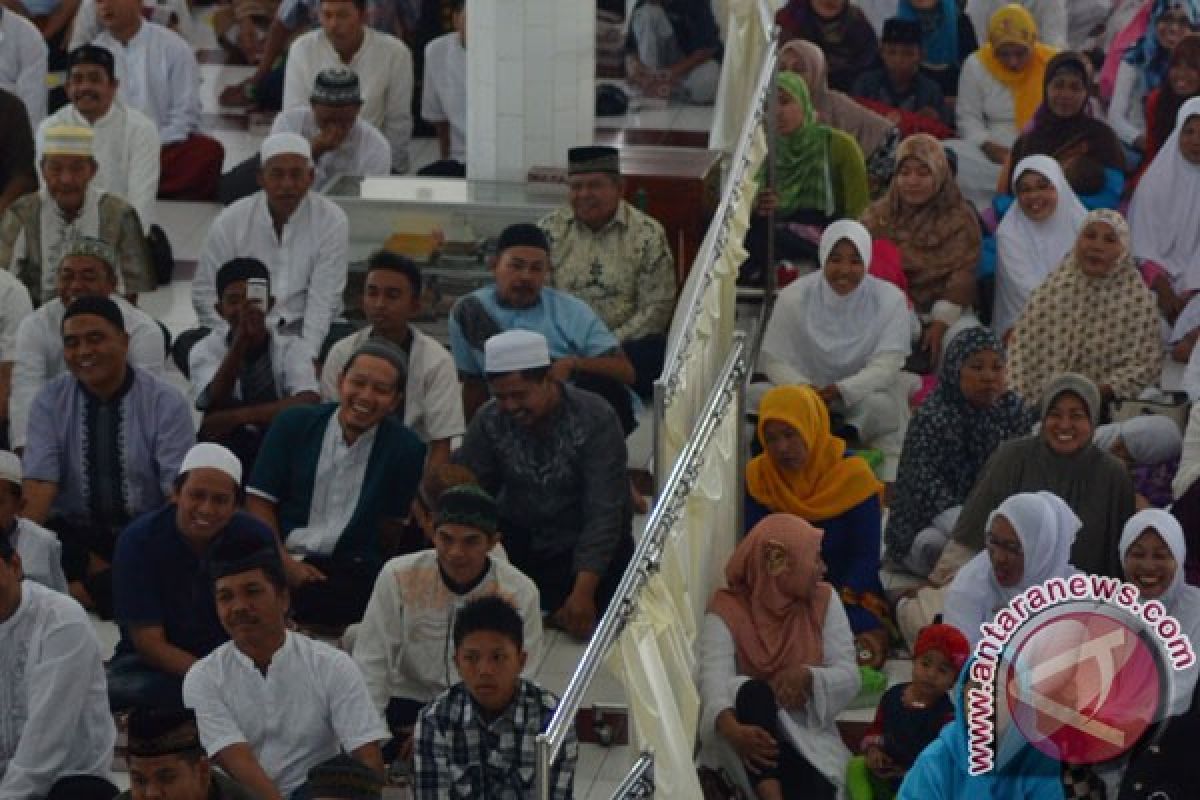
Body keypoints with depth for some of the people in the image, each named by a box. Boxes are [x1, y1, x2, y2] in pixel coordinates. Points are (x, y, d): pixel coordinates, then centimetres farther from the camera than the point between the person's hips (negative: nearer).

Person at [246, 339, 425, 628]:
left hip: (353, 571, -1)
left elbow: (393, 525, 9)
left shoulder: (406, 449, 4)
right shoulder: (293, 424, 9)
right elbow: (259, 501, 5)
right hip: (283, 556, 1)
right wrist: (285, 562, -8)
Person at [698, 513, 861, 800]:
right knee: (753, 691, -35)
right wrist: (733, 728, -44)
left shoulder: (824, 600, 3)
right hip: (753, 734, -1)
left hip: (809, 737, 1)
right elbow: (714, 679, -23)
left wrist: (807, 676, -23)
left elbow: (849, 677, 0)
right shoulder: (728, 609, -7)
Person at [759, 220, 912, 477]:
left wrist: (840, 390, -37)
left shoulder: (890, 299, -11)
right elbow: (774, 359, -8)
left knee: (878, 404, -36)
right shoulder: (794, 297, -8)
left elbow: (887, 364, -19)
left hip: (868, 394, -1)